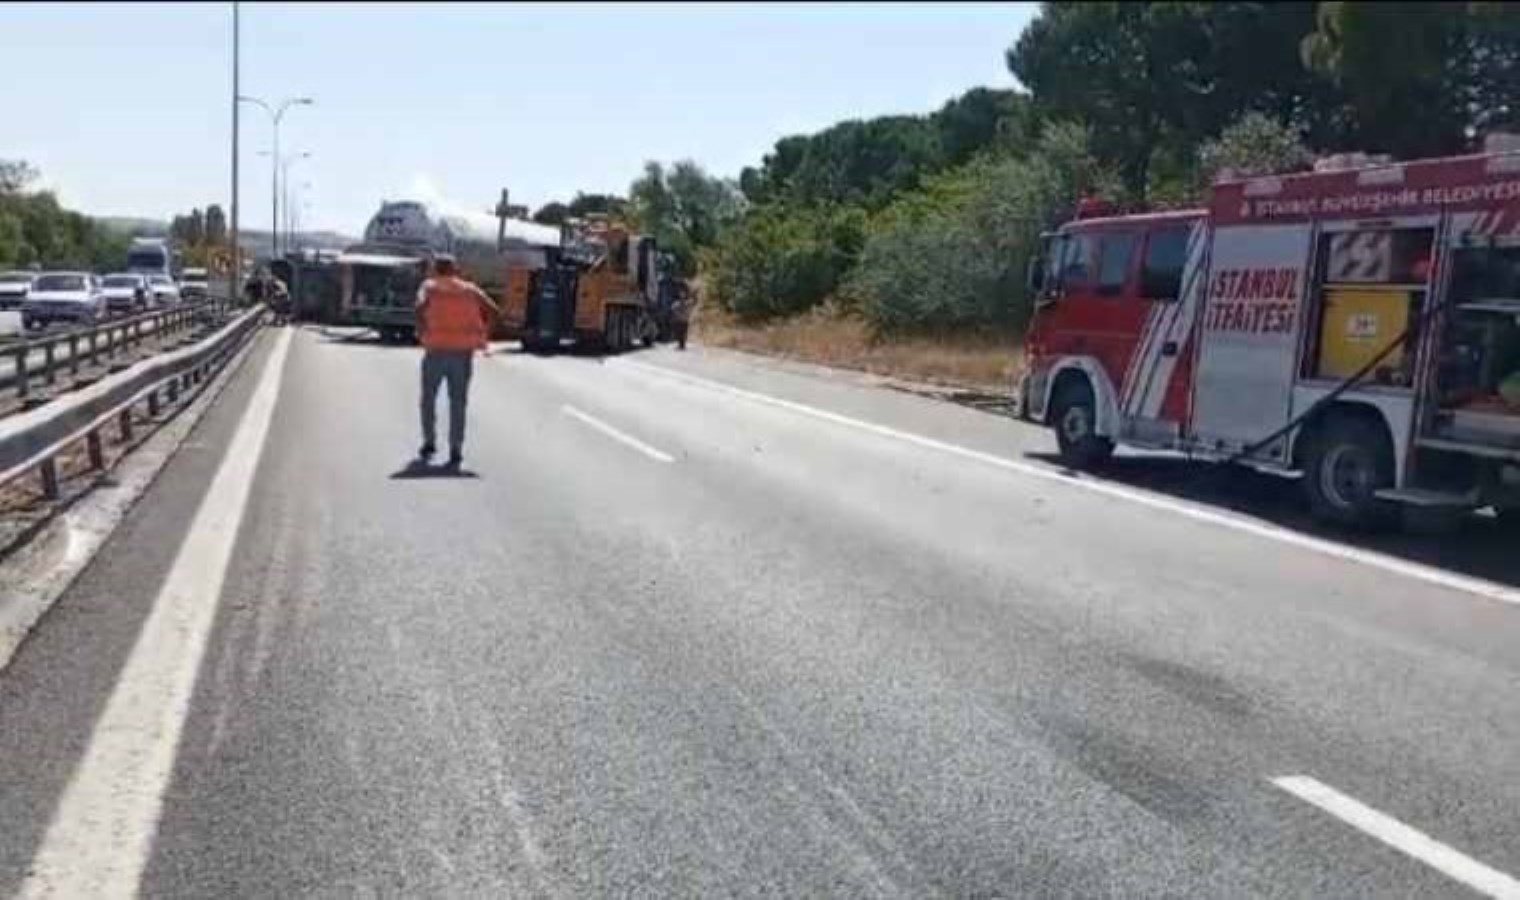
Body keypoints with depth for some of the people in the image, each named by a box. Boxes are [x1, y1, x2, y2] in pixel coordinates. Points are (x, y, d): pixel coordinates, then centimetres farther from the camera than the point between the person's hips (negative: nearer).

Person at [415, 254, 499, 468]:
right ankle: (455, 450, -1)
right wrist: (484, 333, 8)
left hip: (436, 350, -1)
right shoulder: (470, 290, 11)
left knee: (429, 398, 18)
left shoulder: (429, 286, 6)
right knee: (458, 402, 6)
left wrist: (421, 331, -5)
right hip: (463, 353, 1)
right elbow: (492, 310, -2)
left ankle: (429, 442, 16)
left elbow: (421, 305, -16)